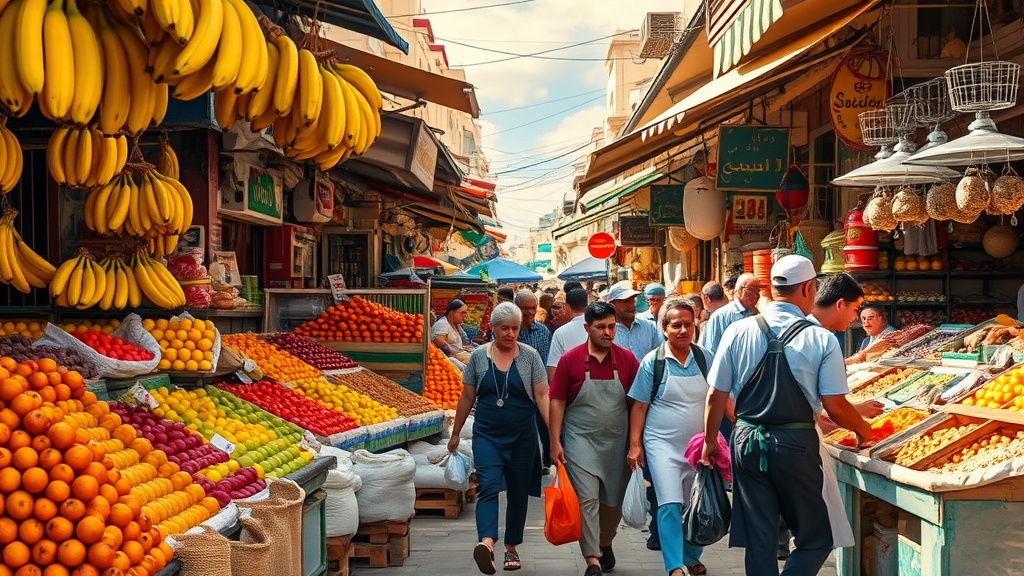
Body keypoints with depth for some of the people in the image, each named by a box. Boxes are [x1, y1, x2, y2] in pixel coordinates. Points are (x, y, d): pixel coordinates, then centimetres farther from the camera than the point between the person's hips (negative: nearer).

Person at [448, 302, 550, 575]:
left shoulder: (530, 356, -1)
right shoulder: (479, 356, 2)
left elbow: (541, 395, -4)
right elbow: (467, 397, 9)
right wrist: (456, 433, 13)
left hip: (522, 437, 1)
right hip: (487, 435, -1)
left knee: (518, 493, 8)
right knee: (488, 486, -18)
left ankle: (511, 548, 23)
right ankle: (487, 543, -36)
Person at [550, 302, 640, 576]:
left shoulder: (627, 359, 0)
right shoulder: (570, 360, -5)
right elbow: (557, 401, -2)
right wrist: (555, 441, -7)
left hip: (618, 441, 3)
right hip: (581, 440, -2)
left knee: (613, 500, 15)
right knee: (587, 499, -10)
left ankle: (605, 543, 40)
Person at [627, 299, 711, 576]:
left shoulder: (705, 358, 1)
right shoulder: (652, 361, -5)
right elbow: (639, 406, -1)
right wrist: (634, 445, -4)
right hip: (662, 443, -3)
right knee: (670, 505, -14)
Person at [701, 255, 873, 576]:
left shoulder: (738, 331, -1)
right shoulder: (821, 340, -9)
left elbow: (716, 395, 2)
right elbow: (836, 408, -8)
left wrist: (710, 441, 16)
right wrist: (862, 429, 12)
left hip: (747, 441, 4)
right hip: (796, 445, -3)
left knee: (759, 541, 12)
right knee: (816, 539, 10)